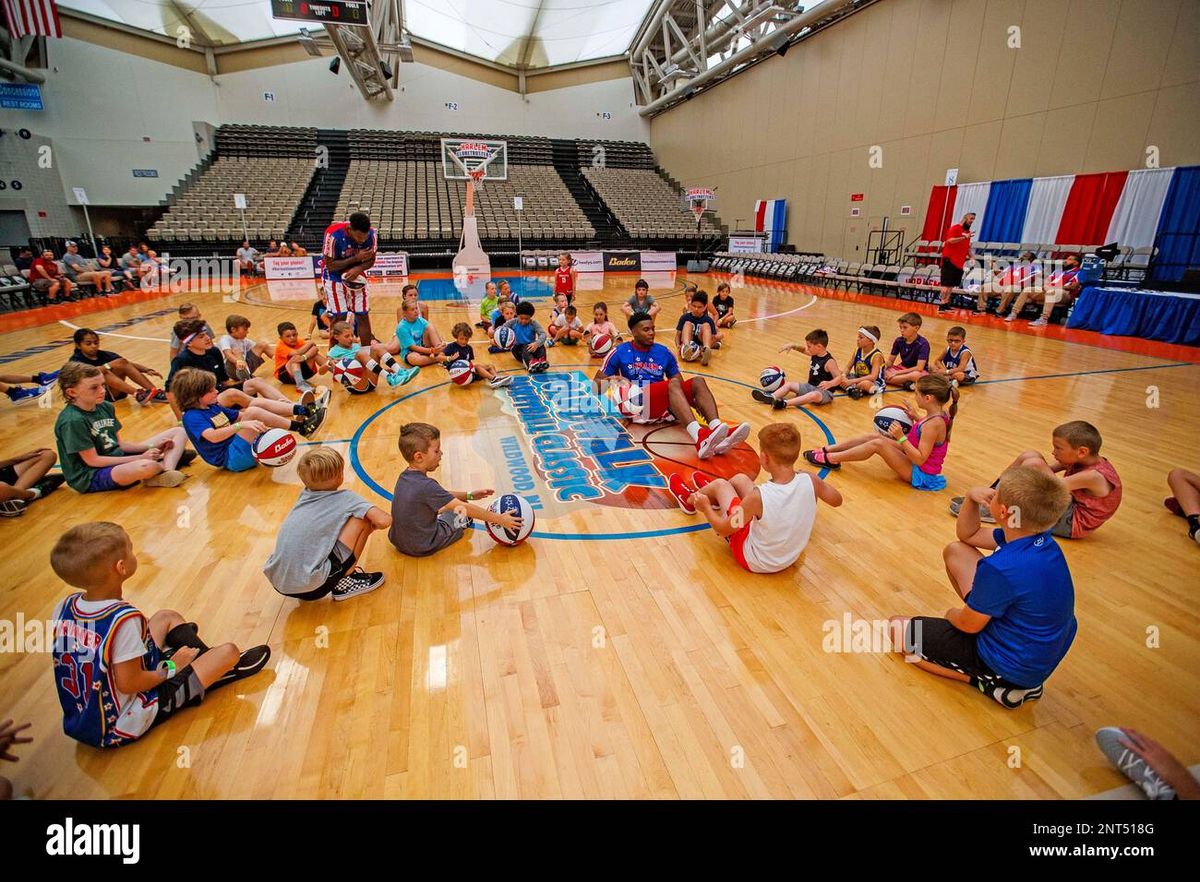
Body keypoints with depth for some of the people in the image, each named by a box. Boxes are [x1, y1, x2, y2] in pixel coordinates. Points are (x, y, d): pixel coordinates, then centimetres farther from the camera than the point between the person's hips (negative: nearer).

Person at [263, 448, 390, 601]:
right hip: (311, 586, -7)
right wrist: (371, 526, 10)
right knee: (362, 520, -1)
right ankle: (345, 581, 8)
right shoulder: (346, 499, -4)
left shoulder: (305, 495, 13)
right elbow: (384, 521, -15)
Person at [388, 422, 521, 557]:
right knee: (465, 512, 7)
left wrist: (468, 495, 7)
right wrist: (499, 519, -24)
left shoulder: (405, 476, -2)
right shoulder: (426, 486, -29)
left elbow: (440, 495, 11)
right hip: (423, 547, -8)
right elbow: (466, 508, -28)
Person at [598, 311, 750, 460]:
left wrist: (693, 399, -5)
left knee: (697, 382, -19)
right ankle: (699, 436, -56)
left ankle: (716, 429, -43)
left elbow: (681, 384, 17)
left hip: (665, 406, 5)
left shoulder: (663, 352, 16)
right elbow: (596, 384, 8)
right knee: (673, 383, -31)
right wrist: (611, 380, -14)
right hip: (637, 405, -5)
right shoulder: (620, 352, 6)